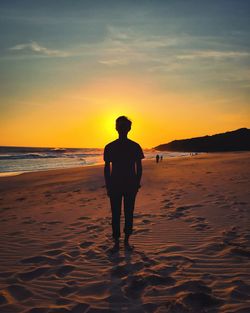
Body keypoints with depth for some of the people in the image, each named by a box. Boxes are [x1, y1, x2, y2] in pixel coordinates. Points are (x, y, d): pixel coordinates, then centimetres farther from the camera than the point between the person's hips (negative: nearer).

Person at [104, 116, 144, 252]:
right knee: (115, 214, 2)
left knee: (129, 213, 6)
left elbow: (139, 167, 5)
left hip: (131, 185, 0)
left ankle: (126, 240, 18)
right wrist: (108, 186, -1)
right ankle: (116, 242, 11)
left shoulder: (135, 147, 2)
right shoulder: (110, 147, 2)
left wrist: (137, 184, -2)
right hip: (115, 185, 0)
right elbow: (107, 167, 4)